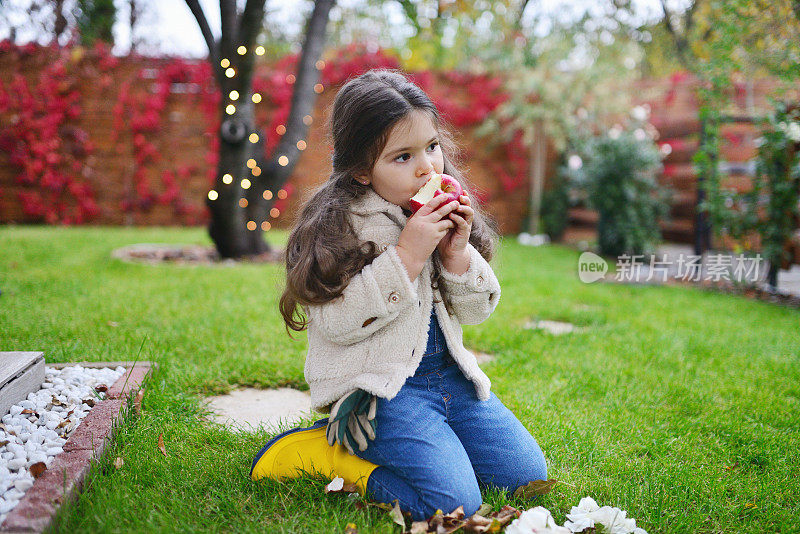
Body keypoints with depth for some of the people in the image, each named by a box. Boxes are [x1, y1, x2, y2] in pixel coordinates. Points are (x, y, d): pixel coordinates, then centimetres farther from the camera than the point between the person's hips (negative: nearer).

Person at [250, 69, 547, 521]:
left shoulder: (448, 212, 6)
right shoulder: (337, 223, -12)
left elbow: (477, 310, 8)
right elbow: (335, 322, -21)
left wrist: (458, 254, -11)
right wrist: (407, 254, -23)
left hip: (448, 372, 7)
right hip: (378, 382, -7)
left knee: (527, 474, 3)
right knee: (454, 500, -21)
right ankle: (329, 451, 0)